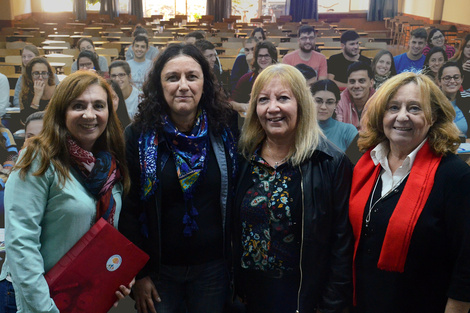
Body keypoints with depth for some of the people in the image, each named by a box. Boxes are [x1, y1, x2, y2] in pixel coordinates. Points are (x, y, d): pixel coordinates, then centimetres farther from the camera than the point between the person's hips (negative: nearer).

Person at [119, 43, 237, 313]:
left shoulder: (224, 132, -4)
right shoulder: (139, 135, -8)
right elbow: (128, 210, -7)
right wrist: (138, 274, -7)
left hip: (213, 268, 1)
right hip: (158, 268, -1)